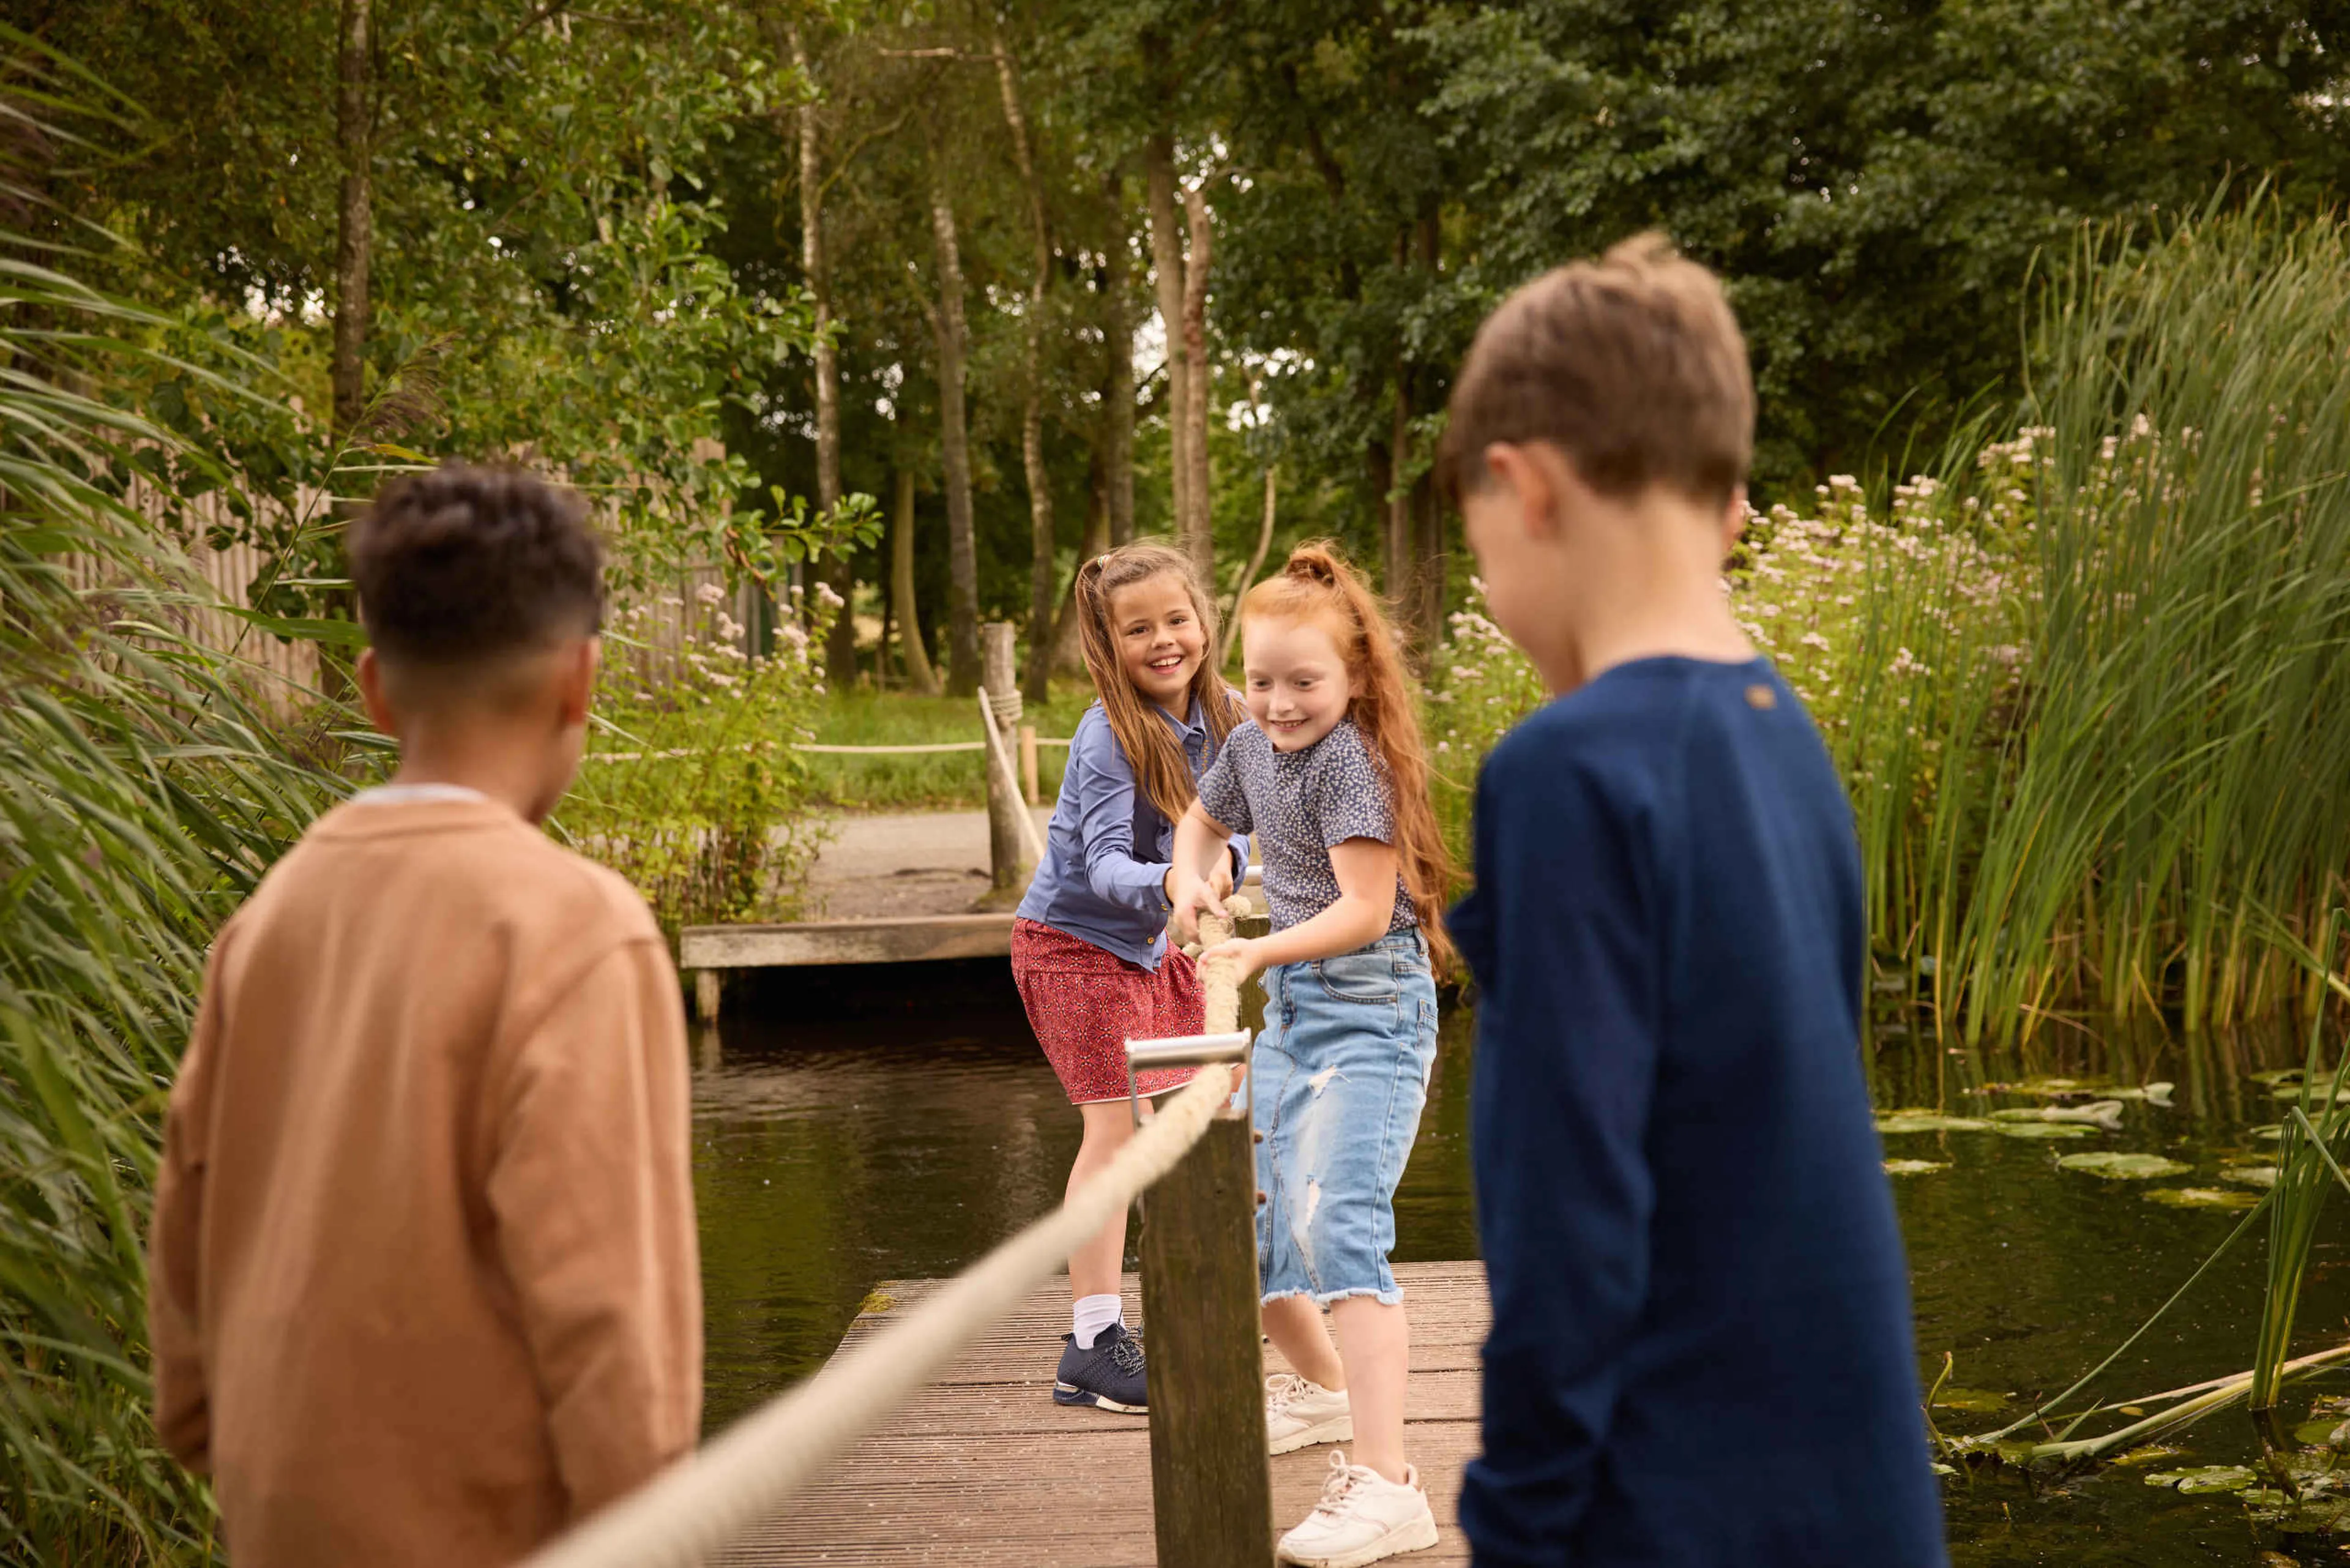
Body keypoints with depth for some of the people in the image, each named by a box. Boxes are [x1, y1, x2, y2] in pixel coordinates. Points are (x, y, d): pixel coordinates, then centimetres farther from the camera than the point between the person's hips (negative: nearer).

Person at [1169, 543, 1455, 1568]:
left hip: (1368, 1010, -9)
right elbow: (1202, 821, 28)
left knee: (1336, 1222, -24)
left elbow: (1365, 909, -22)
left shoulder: (1348, 761, -16)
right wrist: (1191, 878, 6)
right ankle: (1321, 1386, 45)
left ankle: (1385, 1484, -30)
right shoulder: (1252, 746, 9)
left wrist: (1264, 950, -32)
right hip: (1291, 1009, 9)